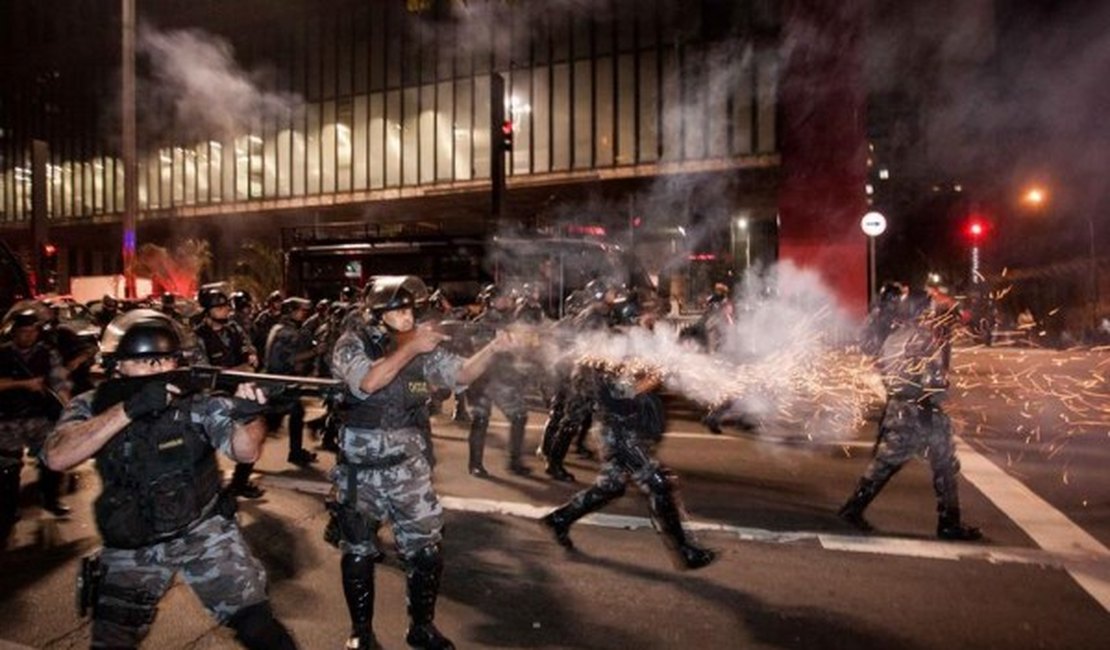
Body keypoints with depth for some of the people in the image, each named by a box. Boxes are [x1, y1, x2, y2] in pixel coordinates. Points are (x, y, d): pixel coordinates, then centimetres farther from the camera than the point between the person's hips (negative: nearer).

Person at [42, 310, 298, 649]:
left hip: (204, 530, -2)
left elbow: (245, 451, -19)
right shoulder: (91, 405, -6)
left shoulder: (196, 397, -11)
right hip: (131, 545, 2)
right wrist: (128, 409, -35)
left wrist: (247, 416, -41)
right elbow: (56, 457, -24)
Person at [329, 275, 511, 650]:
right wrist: (411, 347, -27)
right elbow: (369, 382, -26)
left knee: (425, 549, 4)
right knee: (358, 551, 12)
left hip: (409, 468, 2)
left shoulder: (421, 349, 2)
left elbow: (462, 373, -7)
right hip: (360, 469, -2)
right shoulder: (351, 345, -7)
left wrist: (493, 348, -23)